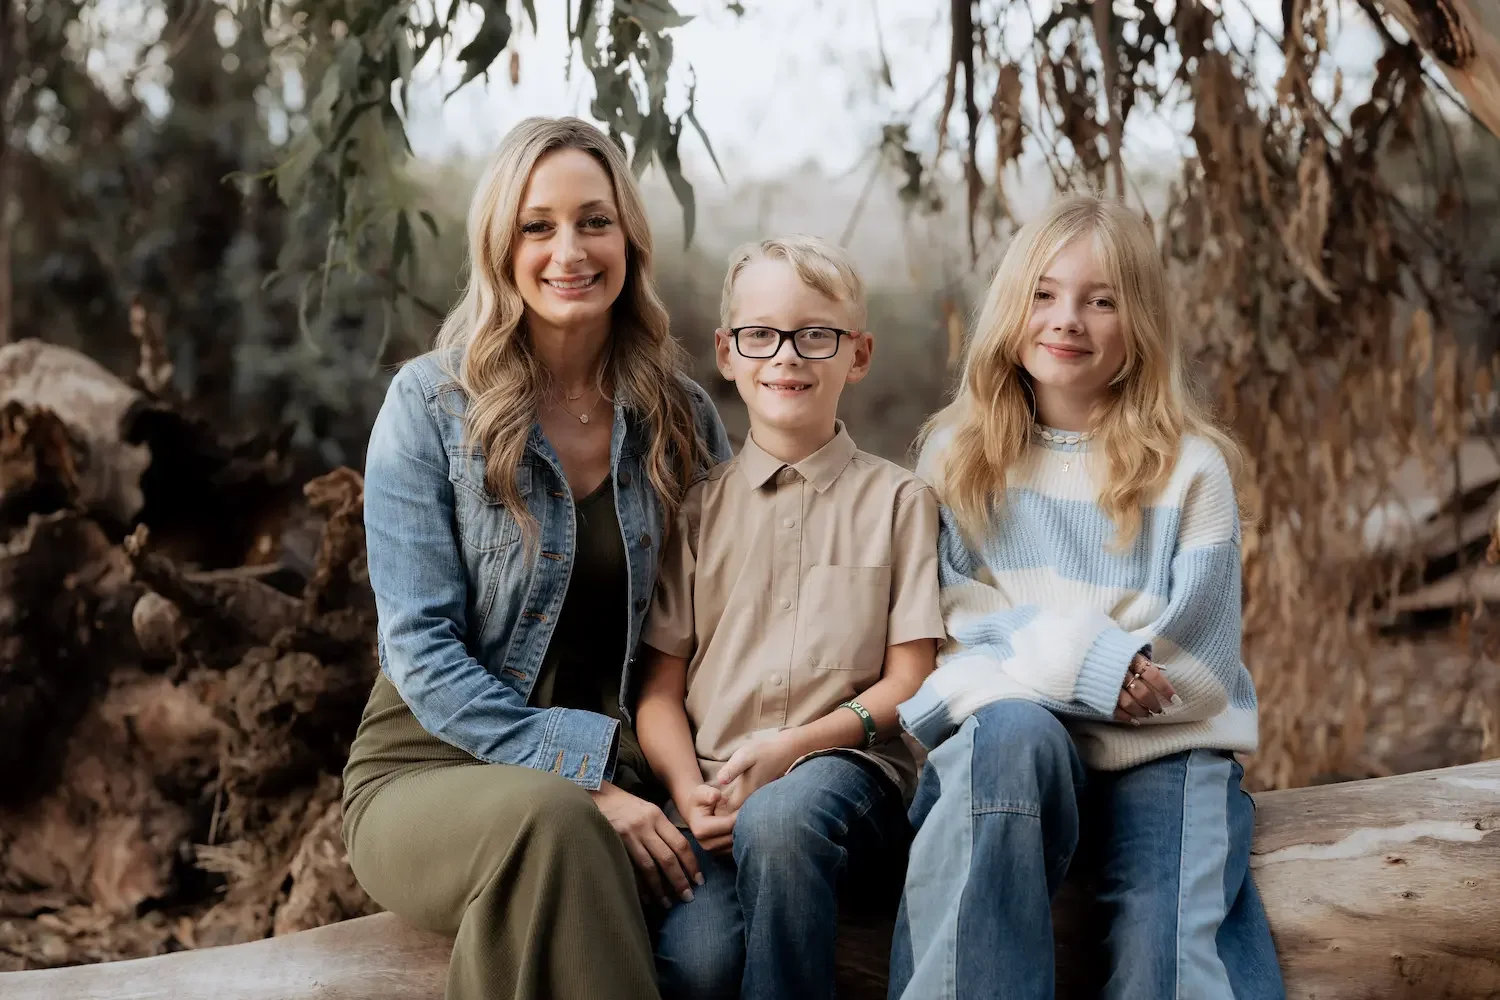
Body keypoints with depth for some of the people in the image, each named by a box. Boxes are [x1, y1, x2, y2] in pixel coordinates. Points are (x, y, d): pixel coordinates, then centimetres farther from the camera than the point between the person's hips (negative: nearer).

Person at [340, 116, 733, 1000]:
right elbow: (422, 650, -10)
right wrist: (582, 780, -20)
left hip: (611, 780, 2)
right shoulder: (432, 402, -4)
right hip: (434, 769, -2)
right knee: (549, 818, -38)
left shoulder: (677, 413, 6)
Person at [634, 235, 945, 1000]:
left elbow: (908, 680, 4)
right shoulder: (699, 507, 16)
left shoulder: (897, 500, 11)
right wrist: (687, 786, -9)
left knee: (778, 818, -38)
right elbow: (661, 685, 11)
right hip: (716, 791, 1)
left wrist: (789, 747, -12)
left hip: (847, 767, -1)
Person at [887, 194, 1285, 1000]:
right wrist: (1082, 659, -15)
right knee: (1010, 732, -35)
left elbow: (1195, 667, -4)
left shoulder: (1190, 467, 2)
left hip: (1165, 751, -1)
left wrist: (1024, 655, -12)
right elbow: (945, 624, 2)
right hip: (1012, 739, 2)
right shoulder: (957, 456, 9)